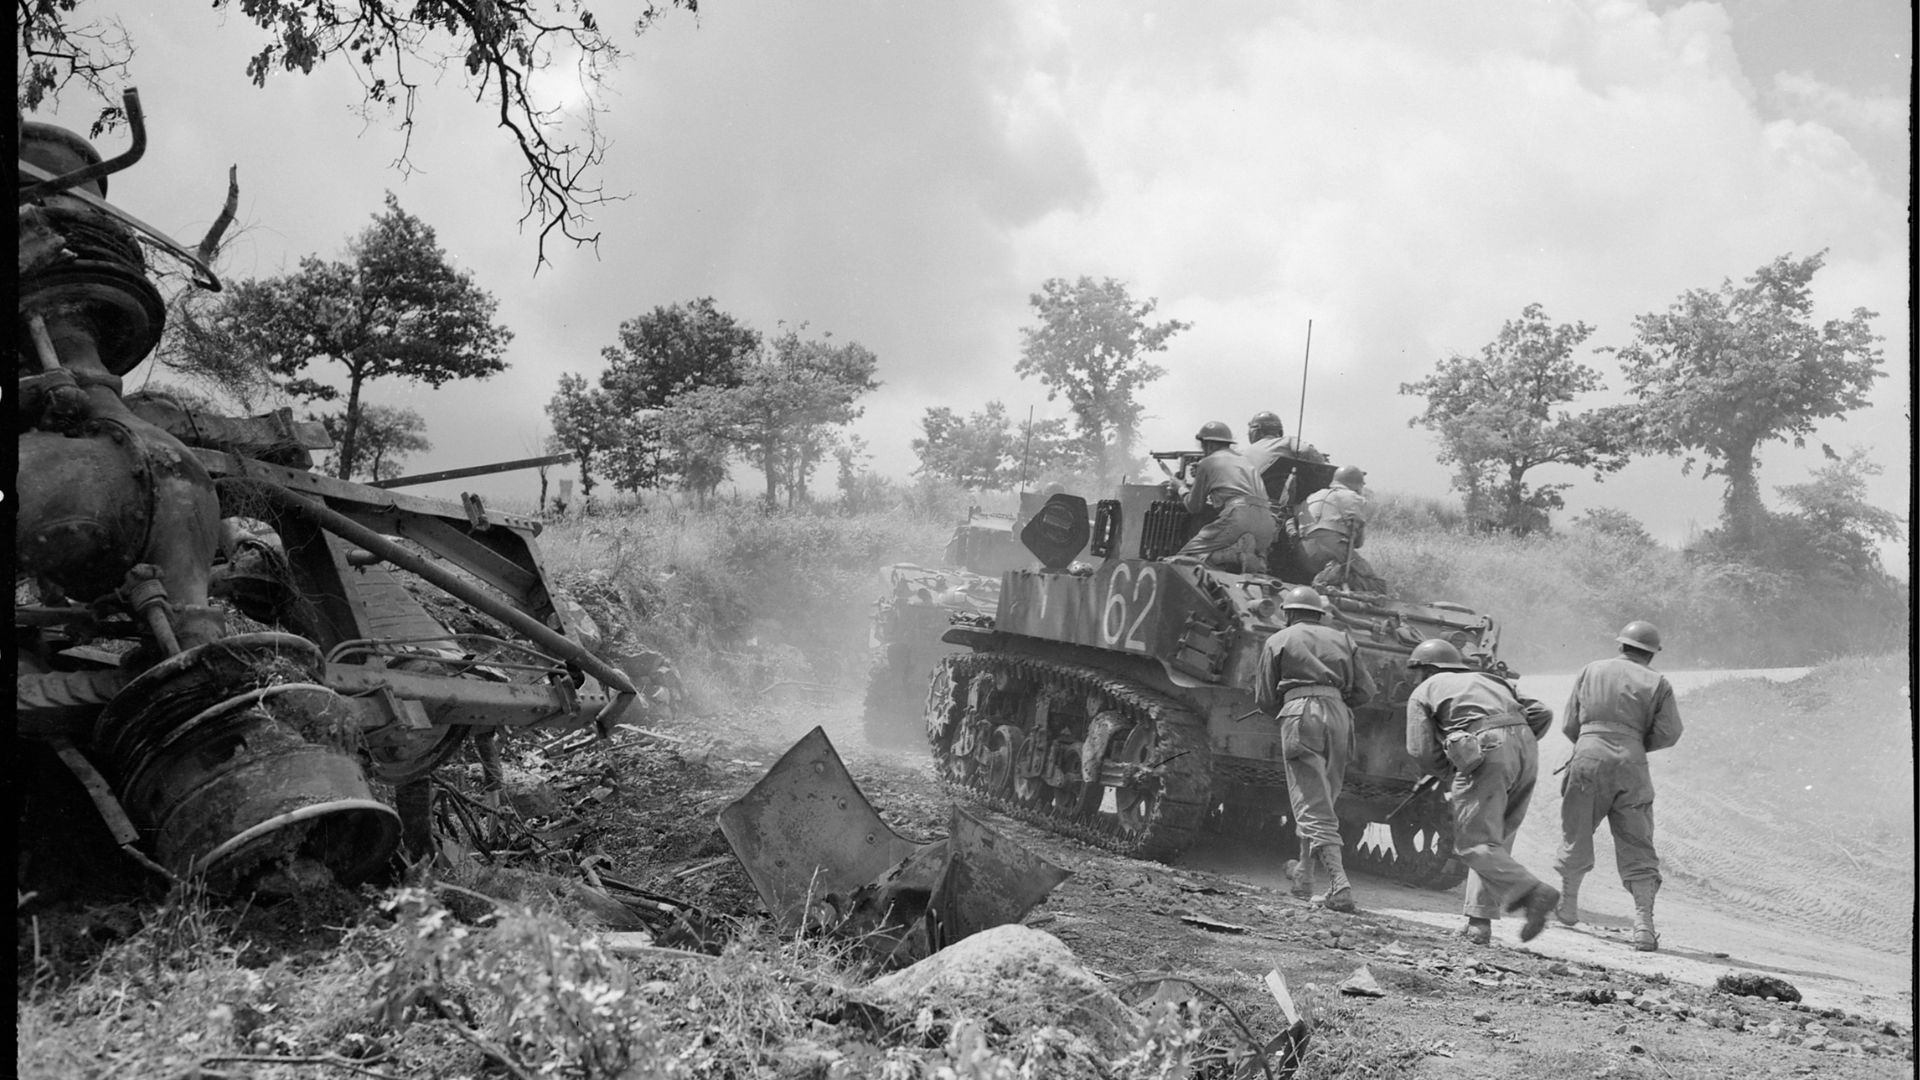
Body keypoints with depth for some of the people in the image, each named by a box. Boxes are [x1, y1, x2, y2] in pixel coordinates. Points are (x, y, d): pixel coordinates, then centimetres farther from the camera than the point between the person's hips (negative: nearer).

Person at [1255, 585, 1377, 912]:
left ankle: (1339, 885, -19)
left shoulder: (1278, 642, 12)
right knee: (1322, 799, 19)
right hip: (1339, 716, 4)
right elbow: (1365, 690, 12)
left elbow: (1265, 700, 8)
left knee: (1312, 806, -7)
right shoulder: (1340, 639, 20)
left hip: (1301, 716, -4)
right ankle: (1303, 873, 32)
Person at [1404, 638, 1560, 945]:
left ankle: (1534, 892, -20)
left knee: (1474, 843, -3)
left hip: (1485, 752, -6)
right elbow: (1542, 714, 20)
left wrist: (1450, 773, 22)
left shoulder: (1423, 693, 19)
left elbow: (1421, 750, 7)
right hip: (1526, 747, 6)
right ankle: (1480, 920, 7)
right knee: (1495, 841, 13)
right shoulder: (1489, 680, 33)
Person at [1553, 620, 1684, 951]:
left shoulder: (1591, 671, 11)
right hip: (1632, 767, -1)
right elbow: (1669, 732, 0)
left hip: (1588, 759, 1)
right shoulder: (1657, 682, 7)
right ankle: (1644, 923, -7)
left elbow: (1569, 725, 11)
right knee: (1637, 848, 3)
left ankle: (1568, 904, 30)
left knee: (1576, 835, 17)